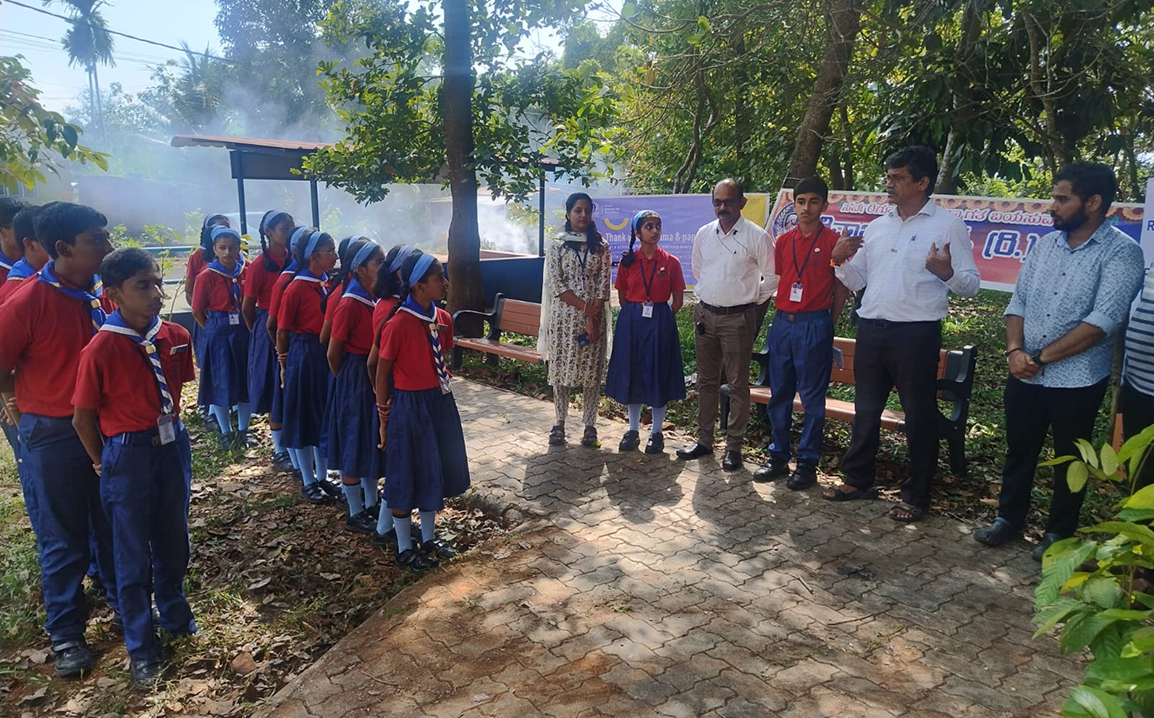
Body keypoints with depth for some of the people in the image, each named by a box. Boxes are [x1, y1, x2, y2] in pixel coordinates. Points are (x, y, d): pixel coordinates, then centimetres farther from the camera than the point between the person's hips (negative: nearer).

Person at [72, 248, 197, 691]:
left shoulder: (176, 337, -6)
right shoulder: (101, 350, -20)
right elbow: (83, 417, -9)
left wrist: (170, 424, 11)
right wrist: (104, 462, 2)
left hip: (173, 446, 5)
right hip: (128, 456, -4)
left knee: (173, 541, 21)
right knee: (133, 557, 9)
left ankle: (175, 616, 44)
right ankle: (141, 649, 27)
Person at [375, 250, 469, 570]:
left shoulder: (442, 318, 0)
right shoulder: (398, 324, -20)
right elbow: (382, 373, -11)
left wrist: (442, 392, 12)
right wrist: (384, 418, -6)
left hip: (441, 402, 7)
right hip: (409, 406, -7)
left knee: (435, 472, 18)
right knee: (406, 477, 7)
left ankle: (429, 538, 37)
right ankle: (404, 549, 25)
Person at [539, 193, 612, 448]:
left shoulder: (601, 246, 6)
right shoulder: (556, 245, 2)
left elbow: (603, 285, 0)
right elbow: (555, 285, -6)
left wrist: (594, 317, -12)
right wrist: (586, 308, -13)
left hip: (595, 317, 1)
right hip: (564, 316, -1)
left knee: (592, 372, 3)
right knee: (561, 370, 4)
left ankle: (590, 425, 11)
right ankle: (560, 423, 15)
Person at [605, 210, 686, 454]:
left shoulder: (671, 262, -2)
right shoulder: (628, 261, 2)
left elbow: (678, 299, 3)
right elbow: (622, 296, 10)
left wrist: (662, 318, -1)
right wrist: (634, 315, 3)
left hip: (660, 322, -2)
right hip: (631, 322, 2)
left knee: (658, 374, 3)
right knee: (631, 373, 7)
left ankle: (656, 432, 16)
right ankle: (633, 429, 21)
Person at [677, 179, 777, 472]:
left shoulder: (757, 236, -8)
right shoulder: (703, 234, 6)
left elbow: (773, 277, -2)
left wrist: (754, 300, 2)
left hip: (738, 318, -5)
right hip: (705, 314, 5)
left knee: (738, 384, 2)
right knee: (706, 381, 13)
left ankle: (734, 446, 11)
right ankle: (703, 440, 23)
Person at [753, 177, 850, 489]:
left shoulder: (833, 241, -4)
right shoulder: (783, 241, 9)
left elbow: (842, 287, 1)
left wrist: (827, 322, 2)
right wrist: (782, 314, 11)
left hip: (814, 326, -5)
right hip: (782, 323, 5)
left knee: (812, 398, 2)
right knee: (778, 395, 10)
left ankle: (807, 463, 11)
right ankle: (779, 457, 21)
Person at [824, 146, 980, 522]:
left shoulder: (948, 225, -4)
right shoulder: (876, 226, 13)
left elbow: (971, 283, -6)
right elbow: (856, 281, 16)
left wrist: (945, 271, -27)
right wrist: (841, 260, -4)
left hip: (916, 334, -5)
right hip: (871, 330, 6)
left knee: (919, 414, 4)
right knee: (865, 409, 14)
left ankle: (916, 494, 17)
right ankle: (857, 479, 28)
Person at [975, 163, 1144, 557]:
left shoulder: (1121, 252, -10)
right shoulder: (1044, 245, 7)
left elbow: (1102, 321, -18)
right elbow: (1018, 302, 8)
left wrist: (1042, 357, -16)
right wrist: (1015, 350, -9)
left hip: (1077, 380, -5)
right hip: (1025, 375, 5)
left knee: (1069, 460, 11)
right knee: (1019, 450, 15)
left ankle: (1059, 533, 27)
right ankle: (1008, 518, 32)